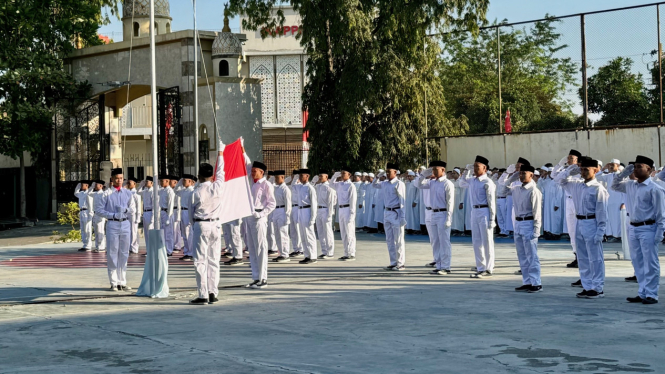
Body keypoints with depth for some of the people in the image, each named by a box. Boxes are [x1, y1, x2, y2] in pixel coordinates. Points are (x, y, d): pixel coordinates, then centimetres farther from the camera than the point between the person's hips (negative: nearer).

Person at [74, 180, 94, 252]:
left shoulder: (88, 194, -10)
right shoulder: (81, 193, 16)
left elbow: (90, 205, -14)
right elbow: (75, 193, 37)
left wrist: (90, 215, -18)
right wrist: (78, 185, 24)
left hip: (86, 212, -9)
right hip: (81, 212, 9)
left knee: (87, 230, -5)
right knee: (83, 230, 12)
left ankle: (88, 246, -3)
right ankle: (85, 245, 18)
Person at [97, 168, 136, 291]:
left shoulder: (127, 193, 11)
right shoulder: (107, 193, 1)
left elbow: (133, 210, 12)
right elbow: (100, 210, -2)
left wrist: (126, 209, -9)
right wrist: (113, 215, -13)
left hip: (125, 225, 3)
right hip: (112, 225, -3)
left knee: (124, 254, 7)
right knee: (112, 254, -2)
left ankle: (122, 282, 14)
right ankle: (114, 283, 4)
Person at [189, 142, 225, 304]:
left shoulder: (195, 193, -9)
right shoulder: (217, 187, -4)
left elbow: (191, 215, 1)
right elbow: (220, 172, 14)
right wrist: (220, 153, 27)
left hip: (200, 226, -3)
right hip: (215, 225, 3)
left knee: (200, 261, -1)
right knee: (214, 260, 9)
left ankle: (202, 295, -5)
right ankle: (213, 293, 10)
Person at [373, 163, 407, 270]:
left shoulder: (399, 184, -10)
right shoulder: (384, 184, 10)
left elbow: (402, 201, -12)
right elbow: (374, 185, 29)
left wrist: (402, 217, -16)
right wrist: (378, 176, 9)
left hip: (396, 213, -7)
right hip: (387, 213, 7)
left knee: (398, 240, -3)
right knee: (389, 240, 10)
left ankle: (400, 264, 3)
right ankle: (393, 263, 17)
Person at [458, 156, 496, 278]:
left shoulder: (487, 182, -11)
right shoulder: (472, 180, 11)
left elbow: (491, 201, -12)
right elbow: (462, 183, 33)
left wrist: (492, 219, -15)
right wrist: (467, 170, 20)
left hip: (484, 212, -8)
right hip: (474, 211, 8)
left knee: (487, 241, 0)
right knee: (476, 241, 10)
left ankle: (488, 269, 8)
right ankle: (480, 268, 18)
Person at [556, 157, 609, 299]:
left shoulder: (598, 188, -11)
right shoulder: (577, 185, 10)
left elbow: (601, 212, -12)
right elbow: (562, 181, 24)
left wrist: (600, 231, -16)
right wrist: (570, 170, 8)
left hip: (592, 224, -7)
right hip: (580, 223, 8)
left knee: (595, 259, -1)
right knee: (582, 258, 12)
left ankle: (598, 288, 6)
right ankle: (587, 287, 21)